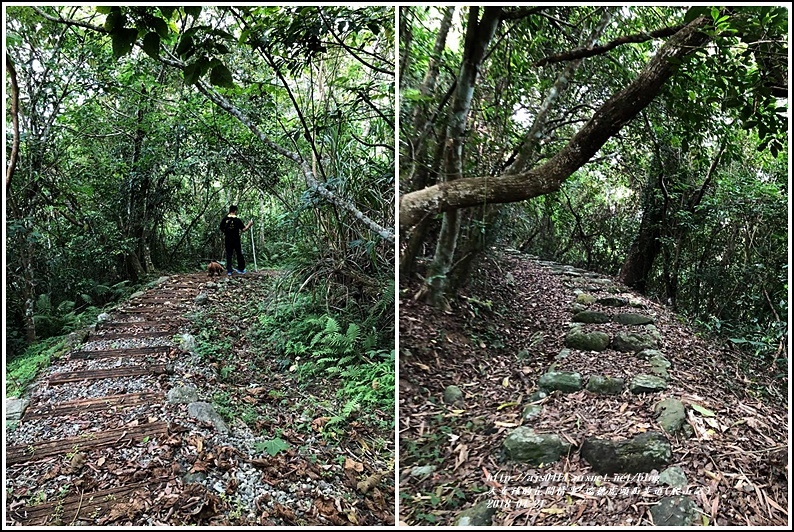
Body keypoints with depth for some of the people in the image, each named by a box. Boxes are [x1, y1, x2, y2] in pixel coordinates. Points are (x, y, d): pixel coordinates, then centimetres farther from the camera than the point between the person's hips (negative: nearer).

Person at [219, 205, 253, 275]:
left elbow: (221, 230, 5)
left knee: (229, 255, 7)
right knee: (239, 254, 11)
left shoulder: (224, 219, -3)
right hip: (236, 240, -2)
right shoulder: (237, 220, -11)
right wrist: (249, 224, 0)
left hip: (228, 240, 2)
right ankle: (241, 269, 17)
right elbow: (243, 229, -12)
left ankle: (229, 271, 3)